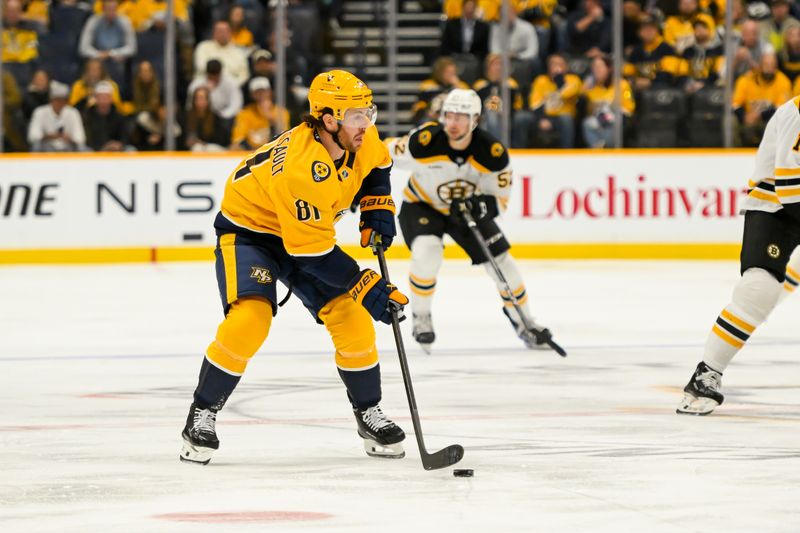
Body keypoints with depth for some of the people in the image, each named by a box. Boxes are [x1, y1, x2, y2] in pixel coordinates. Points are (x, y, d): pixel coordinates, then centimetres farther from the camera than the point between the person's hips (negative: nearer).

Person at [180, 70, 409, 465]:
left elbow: (377, 165, 13)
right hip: (248, 228, -7)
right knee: (249, 321, -26)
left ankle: (368, 413, 13)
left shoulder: (362, 140, -15)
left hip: (308, 228, 7)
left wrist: (377, 209, -2)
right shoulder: (300, 167, -38)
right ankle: (202, 414, -9)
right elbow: (312, 252, -34)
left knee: (351, 318, -4)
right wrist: (367, 287, -33)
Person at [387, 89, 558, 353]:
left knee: (501, 261, -1)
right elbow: (389, 153, -13)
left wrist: (481, 206, -35)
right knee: (427, 253, -29)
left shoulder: (493, 153, -25)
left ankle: (522, 321, 22)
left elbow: (500, 199, -15)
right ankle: (421, 318, -6)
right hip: (421, 205, -3)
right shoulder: (424, 141, -31)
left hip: (468, 209, 3)